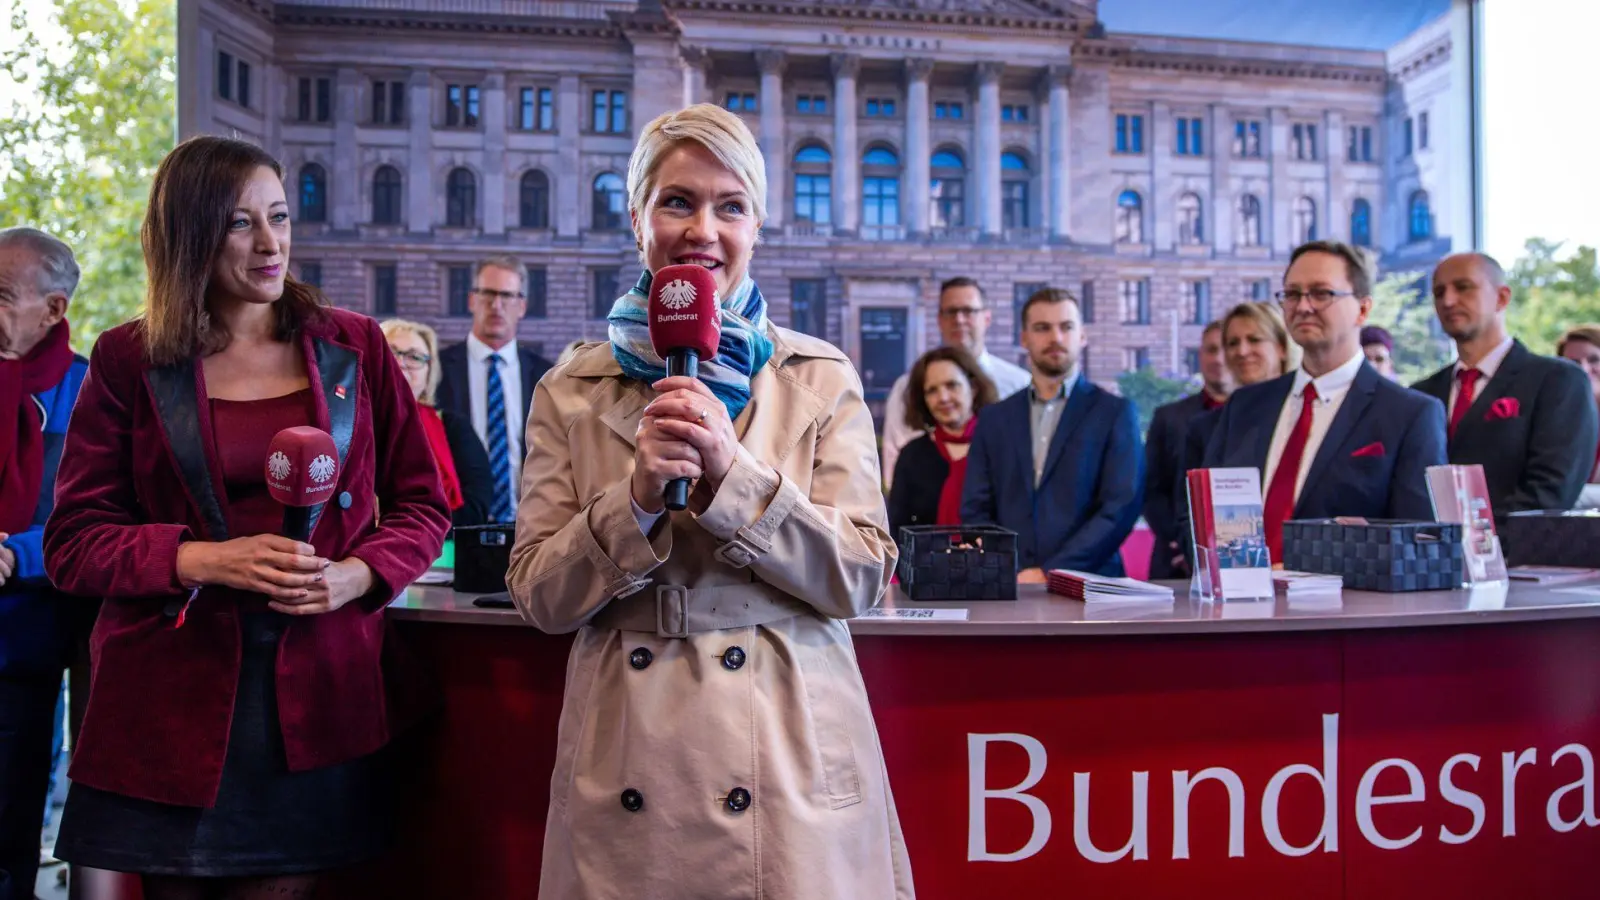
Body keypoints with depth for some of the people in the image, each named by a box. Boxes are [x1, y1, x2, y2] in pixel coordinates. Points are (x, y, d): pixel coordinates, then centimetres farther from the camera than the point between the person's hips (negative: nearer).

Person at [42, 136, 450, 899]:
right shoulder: (128, 361, 1)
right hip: (174, 703, 0)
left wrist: (358, 573, -12)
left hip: (320, 697, 1)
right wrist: (203, 559, -17)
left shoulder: (354, 346, 4)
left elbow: (423, 504, 7)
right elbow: (72, 542, 0)